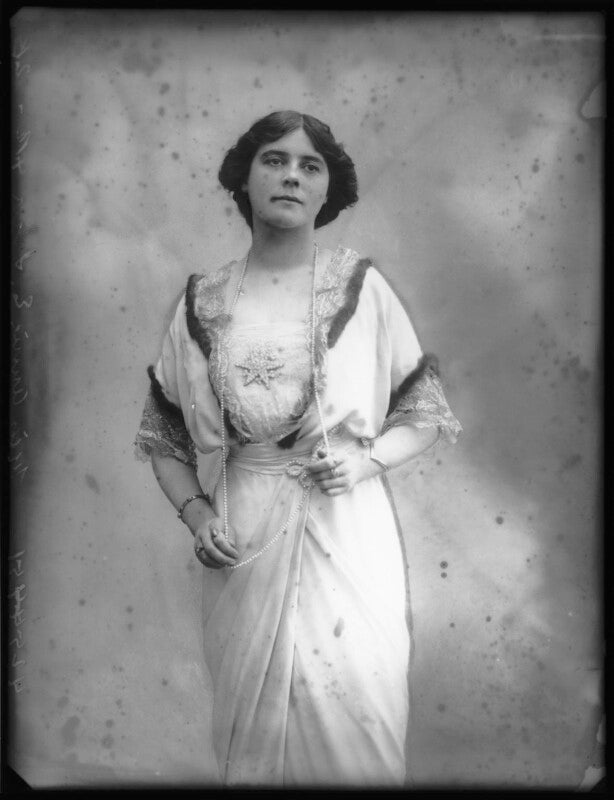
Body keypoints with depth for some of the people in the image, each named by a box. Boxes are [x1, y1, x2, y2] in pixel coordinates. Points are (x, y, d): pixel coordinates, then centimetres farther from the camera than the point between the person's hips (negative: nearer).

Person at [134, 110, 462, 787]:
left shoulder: (362, 287, -2)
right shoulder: (204, 301, 2)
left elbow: (423, 414, 5)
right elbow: (164, 434, 11)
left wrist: (367, 458, -12)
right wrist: (194, 513, -3)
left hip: (352, 532, -1)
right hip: (245, 538, 1)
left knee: (358, 723, 7)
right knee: (253, 727, 12)